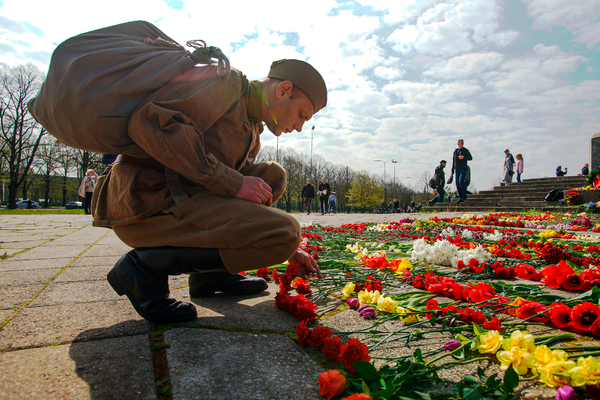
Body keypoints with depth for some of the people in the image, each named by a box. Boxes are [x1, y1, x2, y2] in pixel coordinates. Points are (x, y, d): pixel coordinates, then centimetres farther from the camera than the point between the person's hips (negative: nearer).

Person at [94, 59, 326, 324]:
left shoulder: (251, 132, 21)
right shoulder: (224, 81, -7)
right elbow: (148, 123, -21)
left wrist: (289, 252, 20)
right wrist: (232, 183, -20)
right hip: (146, 202, -9)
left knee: (273, 175, 12)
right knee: (284, 233, -20)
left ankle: (209, 272, 6)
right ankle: (147, 266, -9)